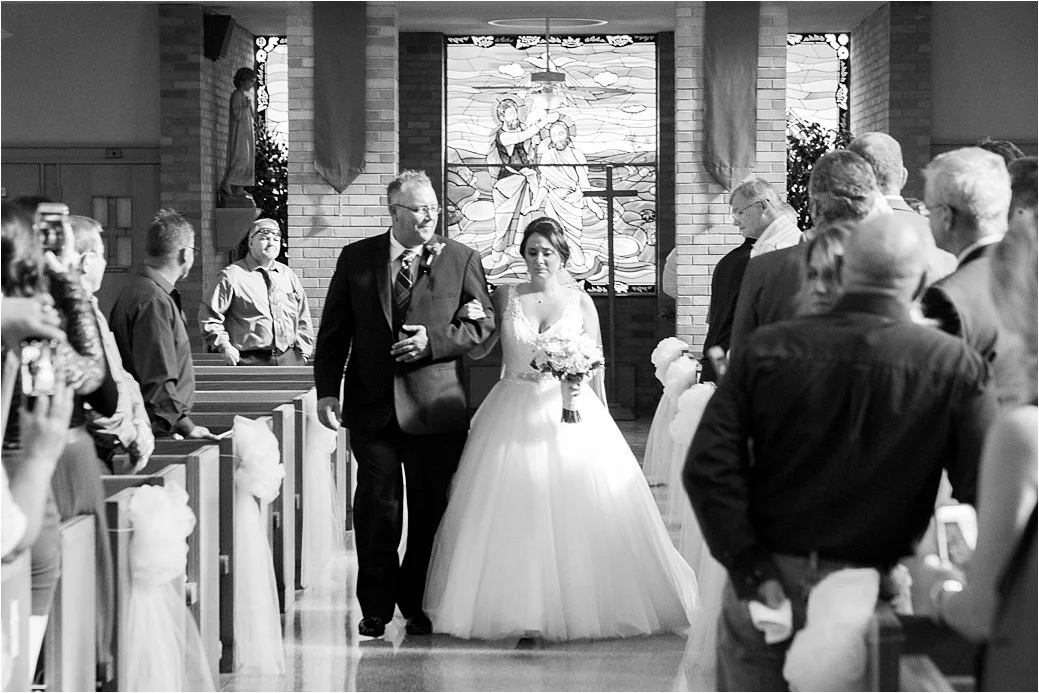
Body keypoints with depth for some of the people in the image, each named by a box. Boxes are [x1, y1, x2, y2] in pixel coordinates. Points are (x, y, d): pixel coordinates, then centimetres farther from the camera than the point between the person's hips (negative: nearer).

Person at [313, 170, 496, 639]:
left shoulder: (462, 259, 3)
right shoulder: (357, 258, 6)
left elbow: (483, 323, 3)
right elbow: (333, 330, 8)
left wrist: (434, 341, -13)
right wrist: (326, 390, -1)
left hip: (435, 406, 0)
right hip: (372, 406, 1)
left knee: (431, 510, 6)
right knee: (377, 508, 1)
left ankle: (419, 605, 20)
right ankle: (376, 609, 11)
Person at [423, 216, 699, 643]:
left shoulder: (580, 302, 5)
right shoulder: (505, 297, 5)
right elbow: (478, 351, 8)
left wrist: (578, 379, -12)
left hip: (569, 415, 0)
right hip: (514, 417, 0)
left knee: (577, 511, -5)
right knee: (512, 514, -4)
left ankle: (578, 607, 5)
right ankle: (518, 611, 4)